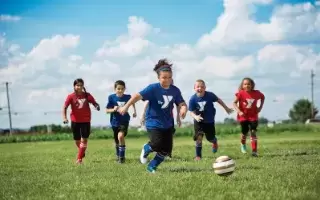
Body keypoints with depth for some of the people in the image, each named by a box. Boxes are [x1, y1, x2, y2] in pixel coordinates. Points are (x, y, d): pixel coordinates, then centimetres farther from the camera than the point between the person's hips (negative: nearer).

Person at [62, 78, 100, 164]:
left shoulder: (87, 95, -4)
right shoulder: (71, 96, -7)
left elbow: (94, 103, -1)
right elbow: (65, 107, -10)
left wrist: (97, 106, -26)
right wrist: (64, 118, -24)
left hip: (86, 121, 0)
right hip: (75, 121, 0)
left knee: (84, 139, -8)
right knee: (77, 140, 11)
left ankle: (79, 159, -4)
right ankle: (82, 153, 39)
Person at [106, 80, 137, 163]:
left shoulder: (127, 97, -9)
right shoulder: (111, 97, -13)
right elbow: (107, 110, -9)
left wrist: (134, 111, 14)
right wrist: (113, 110, -28)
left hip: (124, 120, -1)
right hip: (115, 122, 1)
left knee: (121, 136, -25)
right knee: (116, 140, 15)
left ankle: (122, 156, -11)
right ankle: (118, 155, 41)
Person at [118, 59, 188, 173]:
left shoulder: (175, 90, -3)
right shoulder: (153, 88, -17)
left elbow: (182, 104, -4)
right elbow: (138, 96, -24)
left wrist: (183, 109, -29)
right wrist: (126, 106, -35)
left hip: (167, 124, 5)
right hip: (153, 123, -5)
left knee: (166, 150, 2)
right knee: (158, 145, -22)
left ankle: (152, 167, 24)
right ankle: (146, 149, 15)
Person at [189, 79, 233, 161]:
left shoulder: (210, 95, -20)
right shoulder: (192, 99, -21)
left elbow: (218, 100, -1)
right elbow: (191, 111, -15)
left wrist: (226, 108, 10)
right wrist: (195, 116, -38)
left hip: (209, 121, 1)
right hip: (198, 121, -1)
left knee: (210, 138, 14)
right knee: (199, 137, -15)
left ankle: (215, 142, 53)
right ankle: (198, 155, 0)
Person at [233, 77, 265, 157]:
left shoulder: (256, 93, -6)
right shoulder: (241, 93, -13)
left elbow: (263, 97, 15)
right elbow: (234, 103, -11)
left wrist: (260, 107, 4)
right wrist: (239, 111, -25)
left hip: (253, 116, 1)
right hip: (243, 116, -1)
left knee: (253, 132, -11)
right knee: (244, 133, 7)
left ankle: (254, 151, -12)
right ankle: (243, 145, 40)